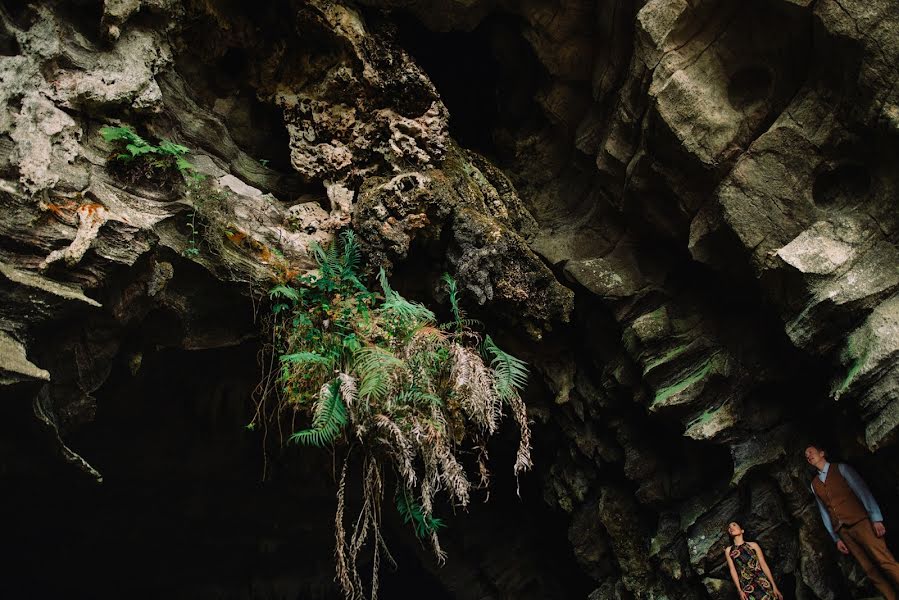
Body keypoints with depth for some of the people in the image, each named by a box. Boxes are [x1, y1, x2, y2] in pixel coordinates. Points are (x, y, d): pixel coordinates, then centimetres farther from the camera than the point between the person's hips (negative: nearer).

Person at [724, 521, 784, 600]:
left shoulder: (753, 545, 9)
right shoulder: (728, 550, 10)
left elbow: (764, 565, 6)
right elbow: (732, 570, 4)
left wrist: (774, 586, 1)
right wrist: (739, 590, -6)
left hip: (761, 582, 0)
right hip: (746, 586, 0)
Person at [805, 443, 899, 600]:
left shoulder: (840, 468, 5)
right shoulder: (814, 484, 18)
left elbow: (862, 490, -3)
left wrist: (876, 519, -13)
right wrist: (836, 538, 12)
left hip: (859, 521, -4)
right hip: (842, 530, 4)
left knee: (885, 562, -13)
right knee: (870, 570, -1)